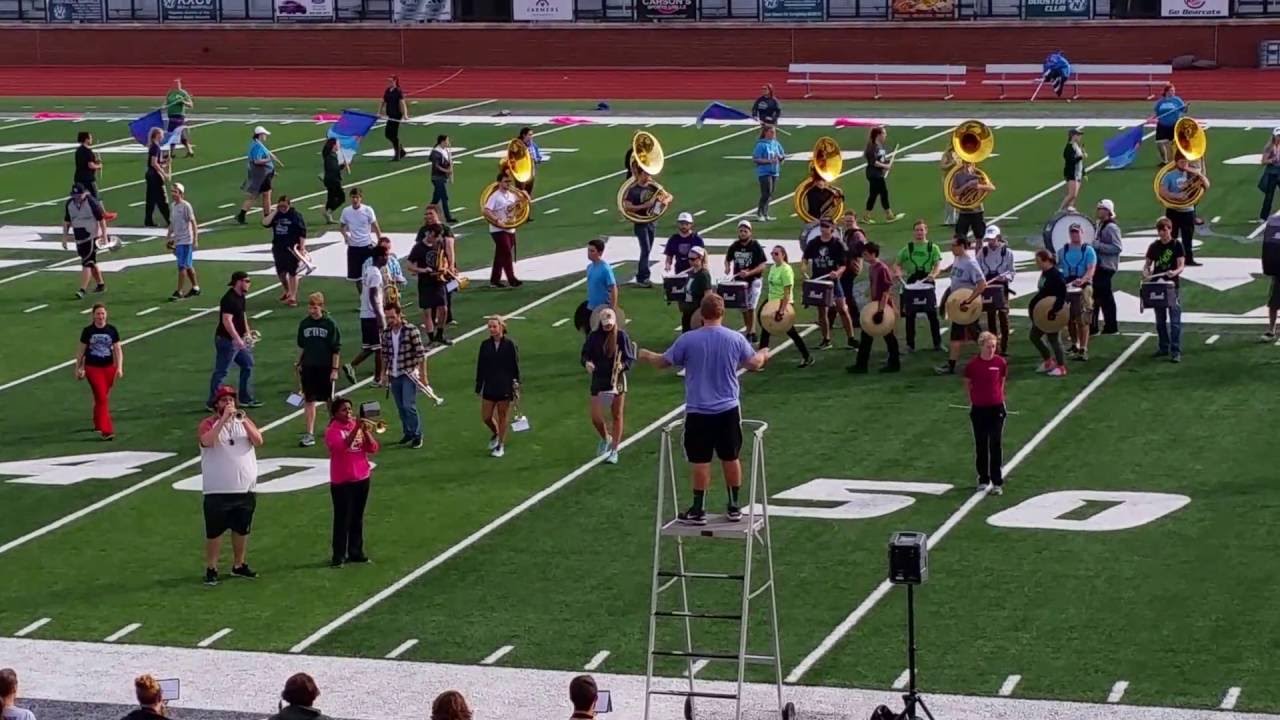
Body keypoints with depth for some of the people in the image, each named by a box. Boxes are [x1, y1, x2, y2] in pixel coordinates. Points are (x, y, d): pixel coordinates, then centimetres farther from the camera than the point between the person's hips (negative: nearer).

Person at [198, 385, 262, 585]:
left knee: (242, 529, 14)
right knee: (214, 531, 0)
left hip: (245, 489, 5)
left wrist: (244, 420, -19)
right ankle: (211, 569, 7)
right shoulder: (208, 424, -5)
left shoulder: (244, 421, 9)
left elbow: (258, 441, -6)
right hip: (217, 491, -5)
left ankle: (238, 565, 28)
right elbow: (207, 441, -26)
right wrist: (223, 419, -29)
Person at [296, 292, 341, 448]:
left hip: (326, 367, -3)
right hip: (308, 367, 3)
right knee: (309, 400, 0)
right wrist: (299, 363, 11)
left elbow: (336, 349, -7)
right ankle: (309, 434, 0)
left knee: (329, 400, 9)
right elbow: (301, 346, 13)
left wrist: (335, 369, -11)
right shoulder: (304, 323, 3)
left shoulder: (330, 324, -8)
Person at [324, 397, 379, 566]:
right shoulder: (332, 430, -8)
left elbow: (373, 449, 2)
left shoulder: (358, 425, 8)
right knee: (342, 519, -4)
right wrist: (356, 428, -29)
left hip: (362, 478, 5)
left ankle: (355, 551, 20)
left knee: (357, 518, 12)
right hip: (342, 481, -5)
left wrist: (365, 431, -13)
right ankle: (338, 555, -1)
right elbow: (342, 446, -26)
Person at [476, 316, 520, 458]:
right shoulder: (485, 345, 0)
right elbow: (480, 367, 5)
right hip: (489, 387, 3)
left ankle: (501, 445, 21)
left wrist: (516, 385, -7)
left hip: (505, 387, -3)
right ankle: (495, 434, 35)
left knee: (502, 417, 6)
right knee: (486, 417, 5)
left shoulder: (510, 345, -9)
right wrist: (478, 387, 6)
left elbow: (515, 366, -5)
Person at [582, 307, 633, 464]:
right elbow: (585, 354, 5)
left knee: (616, 416, 7)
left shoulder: (621, 336, -10)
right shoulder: (594, 336, -4)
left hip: (617, 380, -2)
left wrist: (622, 365, -26)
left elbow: (630, 359, -6)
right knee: (596, 417, 0)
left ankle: (614, 450, 20)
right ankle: (605, 438, 32)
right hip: (598, 380, 2)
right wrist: (587, 362, -16)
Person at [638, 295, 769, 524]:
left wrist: (646, 356, 23)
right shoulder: (736, 339, -5)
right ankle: (734, 507, 21)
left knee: (700, 461, 4)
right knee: (731, 458, 13)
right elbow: (753, 363, 9)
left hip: (698, 411, -2)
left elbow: (663, 362, 0)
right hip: (728, 410, 2)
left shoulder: (688, 340, -11)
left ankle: (699, 510, 9)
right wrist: (763, 354, 33)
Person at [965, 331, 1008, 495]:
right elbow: (967, 384, 7)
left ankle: (997, 483, 3)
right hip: (979, 408, 1)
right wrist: (973, 399, 5)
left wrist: (999, 396, 7)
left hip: (996, 408, -1)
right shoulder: (972, 364, -9)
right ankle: (983, 480, 22)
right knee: (981, 446, 9)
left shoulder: (1000, 362, -7)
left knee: (995, 445, 0)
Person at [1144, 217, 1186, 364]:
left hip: (1172, 285, -5)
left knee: (1175, 321, -8)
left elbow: (1181, 265, -9)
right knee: (1160, 320, 12)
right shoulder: (1154, 247, 8)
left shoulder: (1176, 246, -3)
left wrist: (1175, 272, -31)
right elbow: (1147, 264, 13)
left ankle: (1176, 351, -10)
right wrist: (1146, 272, -10)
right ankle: (1164, 348, 23)